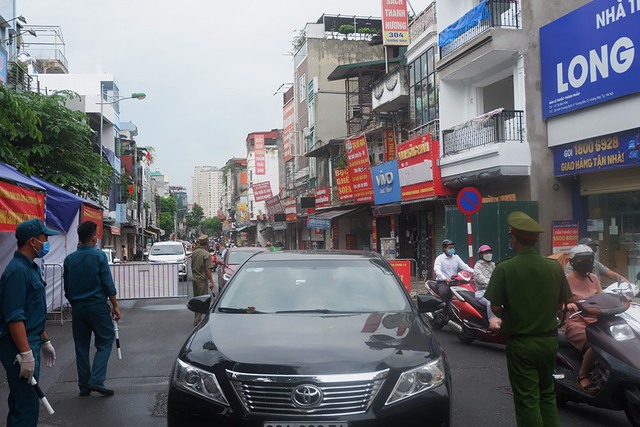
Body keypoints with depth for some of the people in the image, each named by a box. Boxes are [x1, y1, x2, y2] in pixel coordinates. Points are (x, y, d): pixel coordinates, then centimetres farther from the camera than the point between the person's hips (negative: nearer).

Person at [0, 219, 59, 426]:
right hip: (19, 347, -10)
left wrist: (45, 341, 23)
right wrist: (26, 354, -24)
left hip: (31, 344, 10)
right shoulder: (17, 271, -18)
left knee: (22, 401, 17)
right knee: (27, 405, -7)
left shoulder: (31, 268, 13)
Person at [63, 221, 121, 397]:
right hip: (97, 306, -5)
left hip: (77, 308, 5)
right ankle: (96, 380, -9)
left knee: (81, 346, 11)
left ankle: (84, 386, 16)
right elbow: (108, 284, -10)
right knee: (105, 342, 4)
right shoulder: (99, 256, -9)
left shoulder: (69, 259, 5)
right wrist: (115, 306, -3)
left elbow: (67, 288, 12)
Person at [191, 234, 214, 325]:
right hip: (202, 279, -7)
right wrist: (211, 281, -12)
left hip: (194, 278, 7)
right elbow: (208, 269, -17)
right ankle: (197, 320, -3)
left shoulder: (194, 252, 6)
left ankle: (196, 319, 26)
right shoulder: (206, 254, -16)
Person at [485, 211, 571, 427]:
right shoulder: (554, 267, -6)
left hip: (520, 342, -4)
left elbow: (496, 307, -14)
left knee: (527, 398, 7)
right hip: (549, 338, 4)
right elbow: (560, 304, 2)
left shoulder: (504, 268, -16)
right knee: (547, 393, 21)